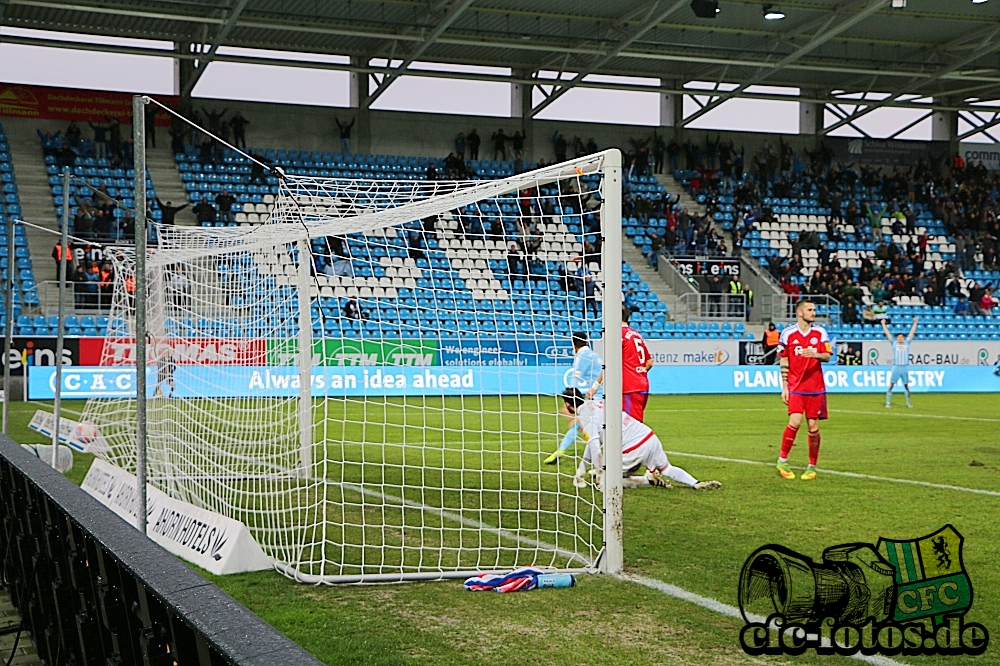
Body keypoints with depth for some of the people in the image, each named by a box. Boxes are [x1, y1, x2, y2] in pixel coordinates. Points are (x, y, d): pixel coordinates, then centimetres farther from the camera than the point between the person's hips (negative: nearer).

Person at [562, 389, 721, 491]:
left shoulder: (584, 415, -7)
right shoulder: (594, 403, 20)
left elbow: (594, 446, -17)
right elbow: (593, 441, 27)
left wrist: (599, 473, -6)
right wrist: (582, 467, 29)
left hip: (633, 449, -8)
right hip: (650, 436, 8)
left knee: (605, 481, 6)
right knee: (666, 469, 27)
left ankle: (649, 479, -5)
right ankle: (697, 484, 7)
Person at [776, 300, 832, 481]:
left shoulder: (820, 332, 5)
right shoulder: (788, 333, 0)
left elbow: (827, 356, 0)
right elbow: (784, 361, 4)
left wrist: (815, 355, -22)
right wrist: (784, 387, 0)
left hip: (816, 388, 2)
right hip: (795, 387, -2)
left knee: (813, 427, 2)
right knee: (795, 422, -17)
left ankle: (812, 466, 15)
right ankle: (782, 460, 0)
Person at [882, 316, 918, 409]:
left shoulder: (907, 343, 15)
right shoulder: (894, 343, 10)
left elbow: (912, 333, 17)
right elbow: (887, 333, 12)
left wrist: (915, 323, 17)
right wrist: (883, 324, 13)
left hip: (905, 367, 2)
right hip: (896, 367, -2)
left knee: (906, 386, 6)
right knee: (891, 385, -5)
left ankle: (908, 403, 13)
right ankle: (888, 403, -2)